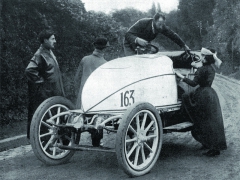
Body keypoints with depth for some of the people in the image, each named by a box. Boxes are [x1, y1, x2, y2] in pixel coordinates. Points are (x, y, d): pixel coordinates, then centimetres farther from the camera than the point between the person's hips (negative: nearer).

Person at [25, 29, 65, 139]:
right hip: (44, 93, -9)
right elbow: (29, 70, -28)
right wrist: (40, 81, -19)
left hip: (54, 92, 10)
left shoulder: (49, 53, 14)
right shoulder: (40, 55, -16)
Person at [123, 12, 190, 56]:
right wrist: (137, 40, -55)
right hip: (130, 46, -5)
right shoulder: (143, 23, -33)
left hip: (143, 46, 5)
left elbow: (172, 35, -6)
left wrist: (184, 46, -2)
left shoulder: (161, 27, -18)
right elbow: (128, 34, -35)